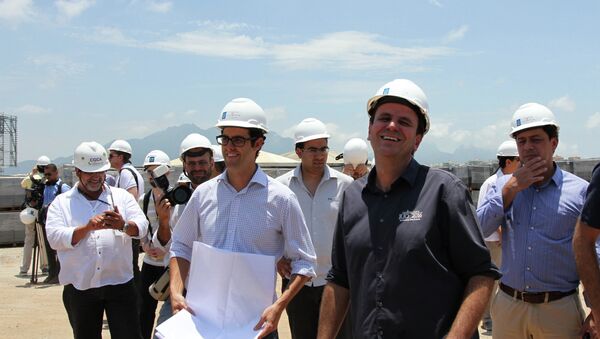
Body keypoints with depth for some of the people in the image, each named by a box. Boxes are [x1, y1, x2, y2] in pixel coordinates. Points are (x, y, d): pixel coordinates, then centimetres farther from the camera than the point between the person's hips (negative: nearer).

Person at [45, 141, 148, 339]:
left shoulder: (122, 196, 7)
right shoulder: (61, 202, 5)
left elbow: (142, 226, -7)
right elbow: (54, 237, -9)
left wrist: (123, 225, -29)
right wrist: (87, 228, -24)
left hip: (120, 284, 0)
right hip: (80, 288, 1)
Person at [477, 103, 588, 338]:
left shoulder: (580, 191, -3)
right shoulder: (502, 186, 5)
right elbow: (476, 232, -7)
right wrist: (511, 188, -11)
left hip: (559, 310, -2)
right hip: (508, 306, 2)